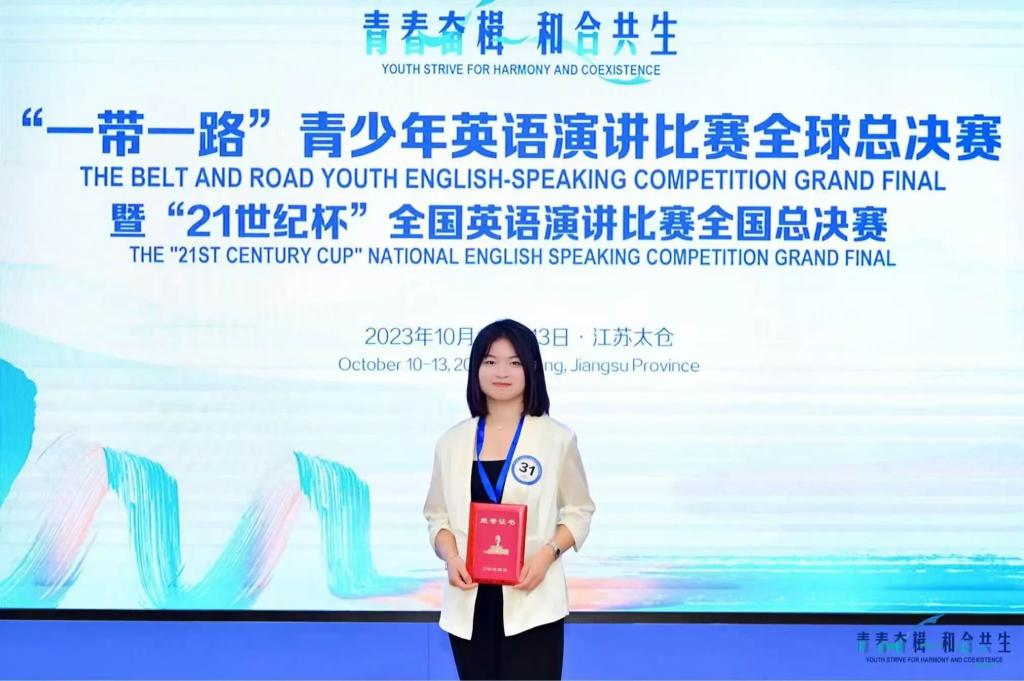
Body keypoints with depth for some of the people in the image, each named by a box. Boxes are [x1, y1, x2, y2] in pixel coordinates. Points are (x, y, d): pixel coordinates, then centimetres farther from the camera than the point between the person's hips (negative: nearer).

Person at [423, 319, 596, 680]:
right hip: (470, 600, 3)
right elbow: (437, 515, 11)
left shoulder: (557, 438, 1)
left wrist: (548, 552, -13)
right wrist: (451, 557, -9)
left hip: (532, 600, -3)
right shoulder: (452, 441, 8)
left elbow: (578, 511, 5)